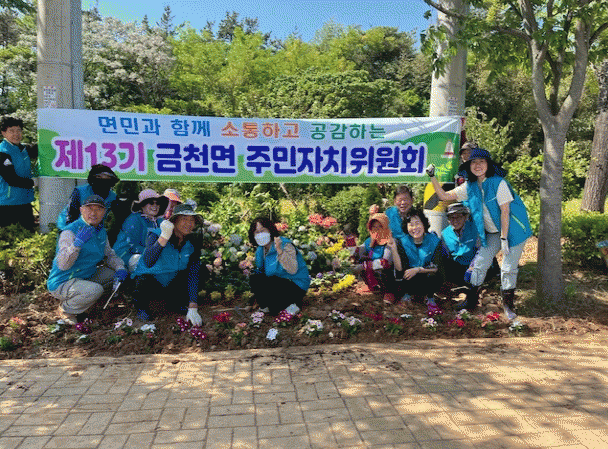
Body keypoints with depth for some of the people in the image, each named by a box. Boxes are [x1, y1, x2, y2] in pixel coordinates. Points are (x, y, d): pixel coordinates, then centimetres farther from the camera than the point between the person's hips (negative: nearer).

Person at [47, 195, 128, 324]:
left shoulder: (101, 232, 5)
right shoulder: (70, 232, -19)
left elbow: (109, 254, 17)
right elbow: (62, 265, -28)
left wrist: (120, 268, -3)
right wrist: (77, 243, -41)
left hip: (87, 277, 8)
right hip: (62, 283, -8)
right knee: (95, 290, -31)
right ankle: (66, 309, -2)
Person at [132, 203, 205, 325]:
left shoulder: (192, 244, -11)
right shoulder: (156, 235, -21)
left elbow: (194, 275, -17)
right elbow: (148, 263, -39)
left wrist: (193, 308, -26)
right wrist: (165, 236, -49)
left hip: (173, 281, 5)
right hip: (149, 277, -4)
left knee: (199, 272, -15)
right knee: (144, 288, -38)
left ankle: (172, 300, 7)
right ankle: (141, 303, 1)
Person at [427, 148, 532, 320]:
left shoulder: (498, 183, -17)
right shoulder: (469, 187, -1)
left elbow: (505, 211, -18)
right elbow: (444, 195, 1)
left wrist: (504, 238, -19)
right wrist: (433, 177, -10)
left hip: (512, 229, -5)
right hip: (492, 233, 5)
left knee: (509, 268, -5)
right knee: (479, 264, 0)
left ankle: (507, 305, 12)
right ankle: (471, 300, 13)